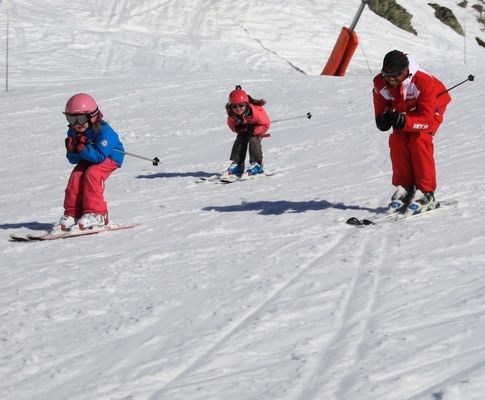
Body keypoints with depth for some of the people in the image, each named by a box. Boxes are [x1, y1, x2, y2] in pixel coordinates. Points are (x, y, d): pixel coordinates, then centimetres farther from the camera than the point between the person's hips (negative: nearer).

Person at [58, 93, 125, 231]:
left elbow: (99, 157, -35)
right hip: (87, 159, 7)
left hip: (109, 158, -7)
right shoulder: (73, 133, -10)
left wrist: (83, 148, -42)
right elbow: (73, 160, -6)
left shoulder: (103, 131, -30)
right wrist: (72, 150, -29)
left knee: (92, 173, -30)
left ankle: (96, 214, -25)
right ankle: (72, 213, -10)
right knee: (76, 175, -16)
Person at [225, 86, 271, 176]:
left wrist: (253, 131, -33)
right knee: (239, 141, -10)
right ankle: (237, 164, 0)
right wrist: (238, 129, -25)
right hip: (244, 128, 5)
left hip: (257, 127, -5)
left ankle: (257, 164, -18)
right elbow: (231, 124, -5)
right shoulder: (232, 115, -28)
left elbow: (265, 125, -28)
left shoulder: (256, 112, -40)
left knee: (253, 140, -24)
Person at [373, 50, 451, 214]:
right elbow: (380, 111, -16)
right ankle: (404, 189, -3)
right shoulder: (380, 84, -25)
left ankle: (426, 194, -20)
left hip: (431, 107, -5)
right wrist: (383, 120, -41)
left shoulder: (423, 82, -39)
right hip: (404, 110, 5)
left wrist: (403, 121, -53)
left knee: (419, 141, -24)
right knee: (397, 140, -15)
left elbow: (426, 119, -38)